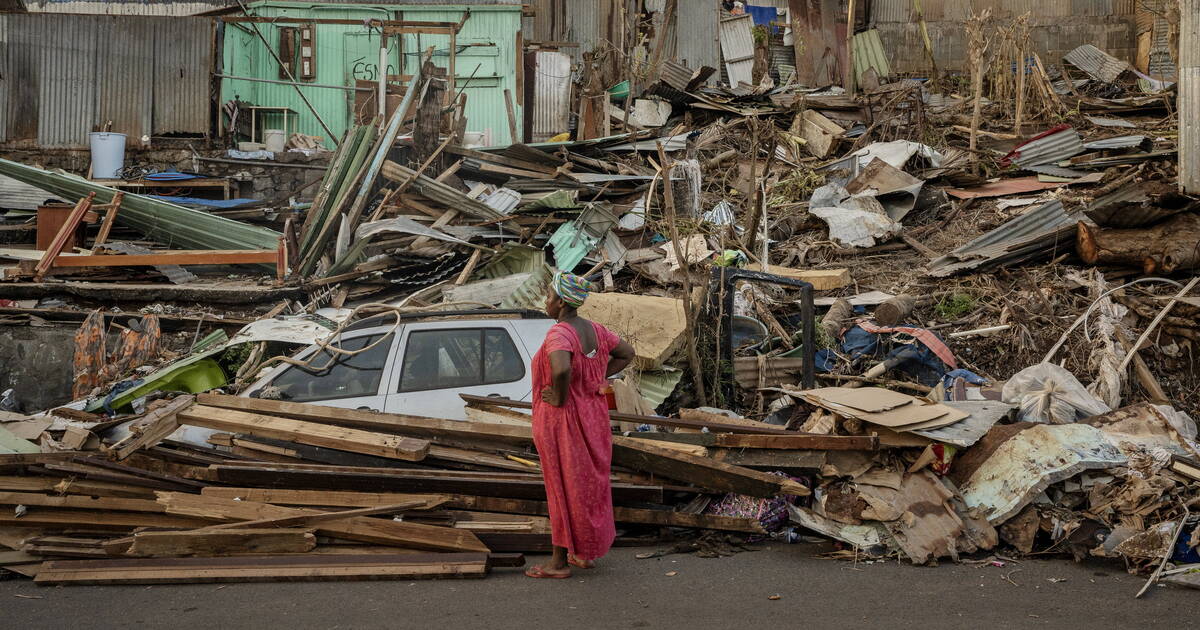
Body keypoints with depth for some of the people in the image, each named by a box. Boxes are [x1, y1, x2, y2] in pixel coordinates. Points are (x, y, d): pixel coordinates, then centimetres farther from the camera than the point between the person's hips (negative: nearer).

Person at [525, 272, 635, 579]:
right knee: (588, 483, 16)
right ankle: (585, 553, 27)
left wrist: (559, 398, -24)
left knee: (563, 487, 1)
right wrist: (598, 379, 9)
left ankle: (559, 562, 11)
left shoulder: (559, 334, -24)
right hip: (592, 416, 8)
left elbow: (562, 369, -42)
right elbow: (627, 352, 14)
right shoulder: (593, 330, 2)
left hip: (561, 420, -8)